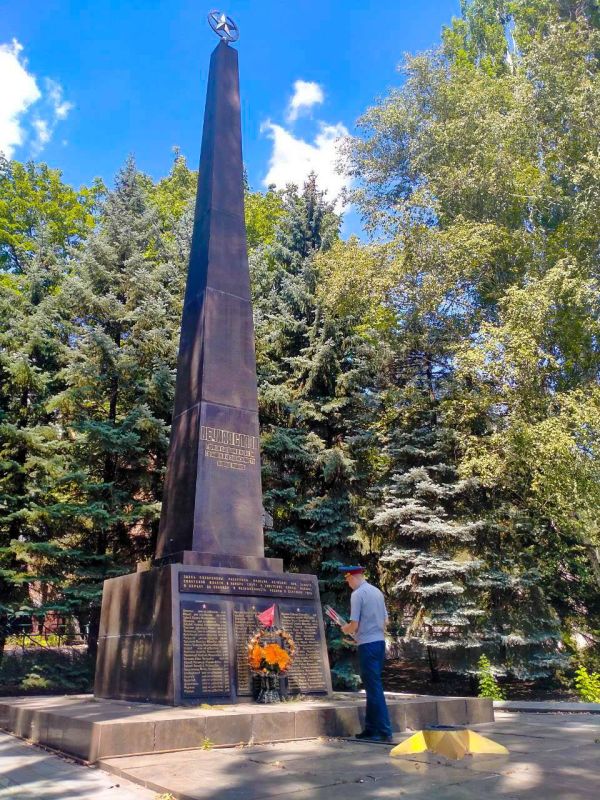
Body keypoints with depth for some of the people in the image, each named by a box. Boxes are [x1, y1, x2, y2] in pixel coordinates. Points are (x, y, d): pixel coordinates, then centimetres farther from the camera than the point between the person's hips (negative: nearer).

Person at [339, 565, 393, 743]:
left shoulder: (357, 594, -12)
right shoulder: (377, 592, 11)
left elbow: (354, 625, -16)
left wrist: (345, 629, 6)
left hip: (367, 645, -8)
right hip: (380, 642, 8)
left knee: (374, 688, -2)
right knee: (372, 686, 15)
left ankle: (385, 732, 0)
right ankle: (370, 728, 22)